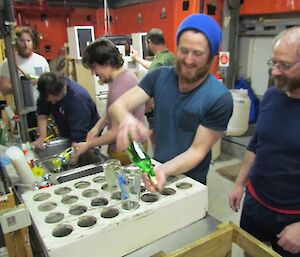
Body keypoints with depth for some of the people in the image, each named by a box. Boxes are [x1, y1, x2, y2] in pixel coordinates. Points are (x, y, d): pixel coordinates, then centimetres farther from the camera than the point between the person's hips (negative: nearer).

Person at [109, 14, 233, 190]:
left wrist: (164, 170, -35)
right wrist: (126, 118, -40)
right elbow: (118, 105, -17)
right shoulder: (159, 77, -11)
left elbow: (197, 151, -18)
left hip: (190, 182, -3)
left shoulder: (219, 98, -22)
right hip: (156, 170, 4)